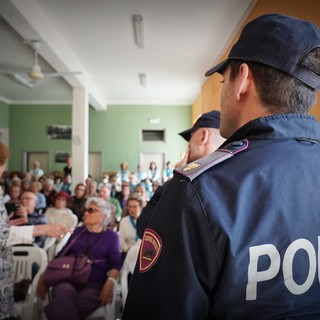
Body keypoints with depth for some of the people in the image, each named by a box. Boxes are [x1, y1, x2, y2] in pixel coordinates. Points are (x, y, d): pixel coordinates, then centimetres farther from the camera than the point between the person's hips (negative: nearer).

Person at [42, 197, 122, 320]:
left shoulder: (111, 236, 13)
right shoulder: (78, 231, 23)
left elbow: (115, 264, 3)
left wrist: (110, 282, -17)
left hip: (95, 284, -3)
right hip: (68, 279, 3)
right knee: (64, 291, -35)